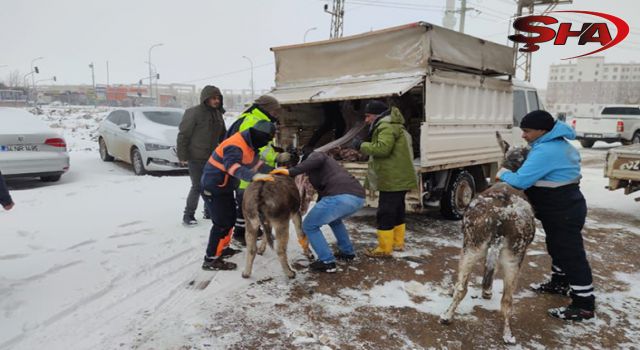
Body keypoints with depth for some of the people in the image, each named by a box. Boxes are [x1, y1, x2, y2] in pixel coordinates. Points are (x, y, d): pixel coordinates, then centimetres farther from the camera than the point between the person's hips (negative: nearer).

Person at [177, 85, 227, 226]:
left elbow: (222, 135, 18)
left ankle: (209, 211, 27)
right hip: (196, 158, -7)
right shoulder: (194, 113, -13)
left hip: (212, 157, 7)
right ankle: (188, 215, 9)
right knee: (197, 187, -5)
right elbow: (183, 135, -13)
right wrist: (183, 156, -14)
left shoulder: (217, 113, 8)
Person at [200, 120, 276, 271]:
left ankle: (223, 248, 34)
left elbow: (255, 162, 12)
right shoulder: (235, 146, -28)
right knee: (222, 222, -8)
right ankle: (211, 260, 1)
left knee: (230, 218, 18)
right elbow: (232, 166, -45)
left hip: (224, 187, 10)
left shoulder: (249, 143, 4)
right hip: (213, 188, -10)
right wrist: (253, 176, -58)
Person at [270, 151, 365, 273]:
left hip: (341, 197, -9)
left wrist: (291, 172, -16)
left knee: (309, 225, 10)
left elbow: (317, 159, -14)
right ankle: (348, 252, 38)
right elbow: (323, 194, 37)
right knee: (333, 219, 39)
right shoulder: (319, 170, 36)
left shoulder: (314, 155, 14)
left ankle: (327, 262, 10)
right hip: (358, 197, 9)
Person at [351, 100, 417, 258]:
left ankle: (384, 249, 2)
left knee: (385, 214, -5)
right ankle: (398, 243, 29)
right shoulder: (393, 126, 21)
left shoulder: (386, 127, -15)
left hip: (392, 180, -11)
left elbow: (382, 148, -28)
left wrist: (361, 145, -16)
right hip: (399, 179, 11)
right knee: (397, 211, 18)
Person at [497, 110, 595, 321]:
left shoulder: (545, 151, -25)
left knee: (571, 254, -3)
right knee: (558, 248, 24)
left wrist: (503, 174, -10)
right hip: (565, 207, 11)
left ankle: (584, 305, 6)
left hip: (564, 212, -11)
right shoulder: (560, 144, 10)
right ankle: (559, 284, 41)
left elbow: (521, 181, -29)